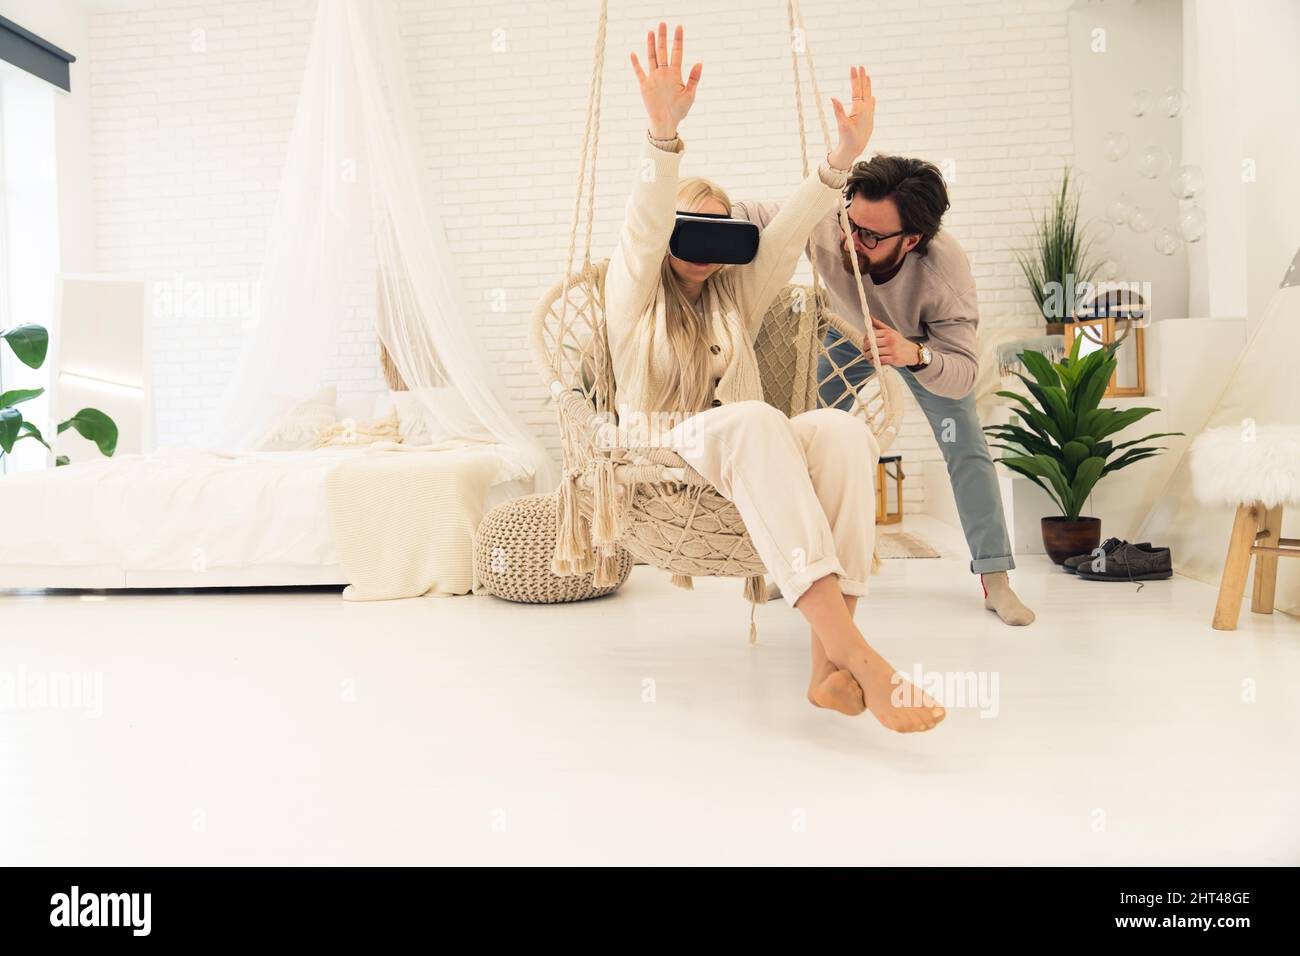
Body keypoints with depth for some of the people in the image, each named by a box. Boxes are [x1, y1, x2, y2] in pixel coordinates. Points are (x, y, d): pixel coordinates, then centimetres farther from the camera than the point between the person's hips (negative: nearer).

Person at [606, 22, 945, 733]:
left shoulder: (737, 295, 26)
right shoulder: (633, 294, 14)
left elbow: (787, 233, 11)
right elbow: (645, 223, -6)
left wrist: (842, 156, -6)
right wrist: (663, 131, -25)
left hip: (745, 457, 4)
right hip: (660, 451, -4)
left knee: (841, 427, -30)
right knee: (755, 422, -38)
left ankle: (830, 662, -39)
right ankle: (859, 655, -49)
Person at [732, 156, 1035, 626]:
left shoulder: (946, 270, -41)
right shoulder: (823, 222, -40)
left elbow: (963, 373, -37)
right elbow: (748, 216, -26)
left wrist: (915, 355, -59)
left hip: (930, 346, -2)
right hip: (851, 336, 2)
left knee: (967, 451, -12)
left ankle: (995, 579, -2)